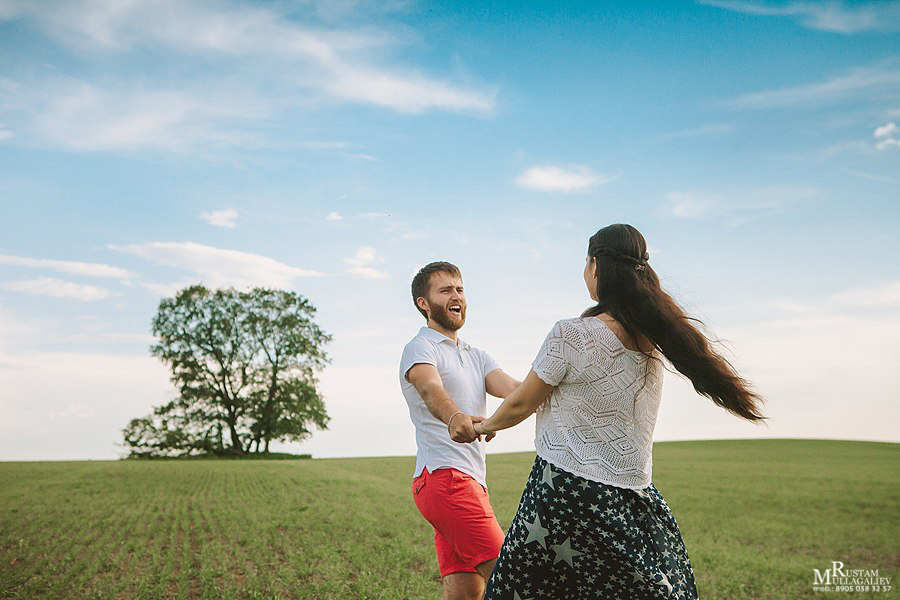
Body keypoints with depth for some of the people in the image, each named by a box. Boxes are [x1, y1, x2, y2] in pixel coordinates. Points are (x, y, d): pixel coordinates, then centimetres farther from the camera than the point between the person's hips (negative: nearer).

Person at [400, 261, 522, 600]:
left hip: (471, 482, 8)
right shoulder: (420, 348, -2)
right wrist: (454, 417, -49)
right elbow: (431, 389, -26)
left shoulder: (476, 356, 23)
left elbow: (515, 390, 4)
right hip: (444, 476, -8)